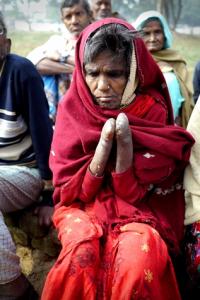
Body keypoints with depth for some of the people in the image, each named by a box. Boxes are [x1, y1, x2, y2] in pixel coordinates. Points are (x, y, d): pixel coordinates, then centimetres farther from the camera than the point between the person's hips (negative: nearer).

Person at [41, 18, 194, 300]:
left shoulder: (152, 111, -8)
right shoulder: (73, 108, -6)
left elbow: (134, 192, -8)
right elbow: (69, 192, -6)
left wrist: (124, 145, -26)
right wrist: (102, 148, -22)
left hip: (139, 209, 0)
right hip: (83, 205, 1)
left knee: (141, 254, -31)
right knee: (82, 250, -31)